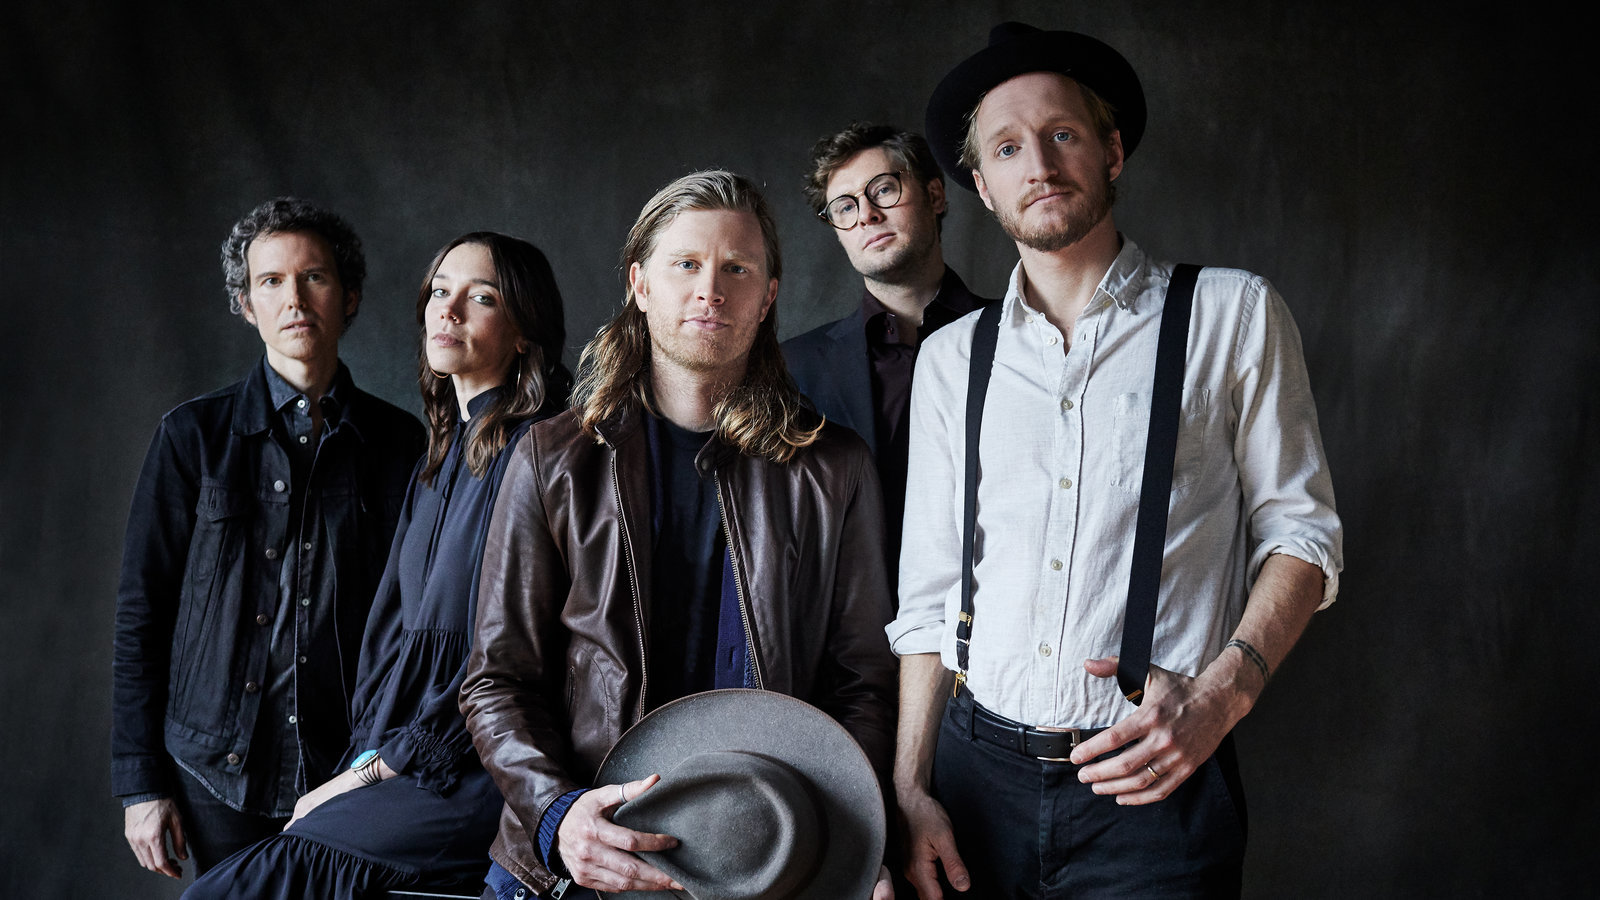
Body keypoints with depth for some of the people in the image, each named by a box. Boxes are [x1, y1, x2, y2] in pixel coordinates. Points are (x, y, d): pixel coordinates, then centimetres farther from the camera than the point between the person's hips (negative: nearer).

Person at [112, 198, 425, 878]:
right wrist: (140, 783, -1)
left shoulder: (400, 442, 4)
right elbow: (141, 612, 3)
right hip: (222, 777, 0)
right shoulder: (194, 436, 2)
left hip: (353, 772, 1)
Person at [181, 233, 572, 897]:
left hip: (480, 769, -7)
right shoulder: (438, 459, 18)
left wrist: (382, 764, -8)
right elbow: (392, 624, 15)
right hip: (399, 761, 7)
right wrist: (365, 757, 2)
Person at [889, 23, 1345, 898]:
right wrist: (910, 791, 3)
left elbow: (1300, 532, 2)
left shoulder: (1233, 316, 1)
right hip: (978, 771, 3)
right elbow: (928, 593, 9)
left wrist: (1220, 696, -13)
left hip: (1156, 791, -2)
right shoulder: (950, 359, 9)